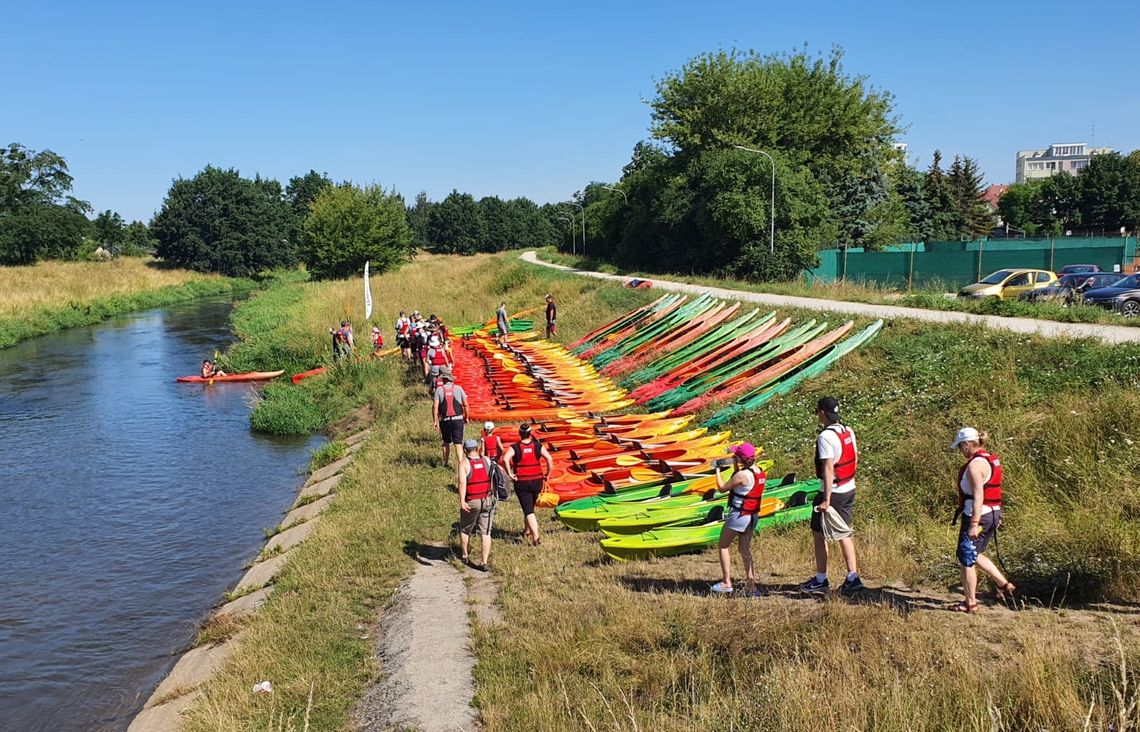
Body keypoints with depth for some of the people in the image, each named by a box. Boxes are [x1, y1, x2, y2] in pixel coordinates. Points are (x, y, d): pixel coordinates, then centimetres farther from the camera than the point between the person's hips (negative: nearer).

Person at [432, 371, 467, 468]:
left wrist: (435, 420, 0)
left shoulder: (439, 390, -2)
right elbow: (465, 404, 1)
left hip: (445, 420, 0)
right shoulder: (458, 388, 1)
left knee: (446, 442, 20)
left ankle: (446, 463, 28)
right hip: (458, 419, 0)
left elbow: (435, 407, -7)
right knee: (458, 444, -1)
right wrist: (466, 417, 14)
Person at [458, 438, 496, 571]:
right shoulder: (487, 460, 3)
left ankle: (465, 556, 34)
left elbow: (462, 482, -22)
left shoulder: (464, 463, -10)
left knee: (465, 530, 20)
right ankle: (484, 562, 4)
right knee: (485, 532, 6)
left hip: (471, 502, -3)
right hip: (488, 500, 3)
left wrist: (462, 501, -28)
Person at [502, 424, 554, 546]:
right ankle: (528, 530, 40)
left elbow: (505, 459, -24)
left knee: (528, 511, -2)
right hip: (537, 481, 3)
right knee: (530, 507, 25)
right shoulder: (539, 447, -1)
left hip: (521, 482, -3)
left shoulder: (514, 448, -7)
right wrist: (547, 474, -1)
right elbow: (550, 459, -13)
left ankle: (536, 537, -13)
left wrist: (509, 474, -15)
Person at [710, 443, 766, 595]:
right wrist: (736, 468, 11)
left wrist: (718, 469, 1)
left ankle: (726, 583, 9)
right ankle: (751, 585, 10)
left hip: (738, 515, -8)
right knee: (745, 550, 15)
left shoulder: (742, 475, -21)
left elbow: (722, 487, -12)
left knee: (724, 546, 9)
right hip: (753, 516, 8)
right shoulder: (760, 472, 3)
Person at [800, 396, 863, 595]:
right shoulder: (848, 431, 5)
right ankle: (852, 578, 13)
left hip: (832, 492, -8)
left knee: (819, 533, 5)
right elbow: (855, 459, 14)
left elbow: (828, 468, -24)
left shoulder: (826, 436, -20)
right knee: (843, 533, 14)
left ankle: (821, 580, 12)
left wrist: (826, 500, -24)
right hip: (849, 490, 8)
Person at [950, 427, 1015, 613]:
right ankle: (1004, 584, 23)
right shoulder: (990, 460, 11)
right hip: (993, 514, 10)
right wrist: (996, 518, 22)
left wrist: (974, 524, -25)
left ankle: (970, 602, 10)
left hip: (977, 515, -10)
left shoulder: (975, 464, -18)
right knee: (974, 555, 24)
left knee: (967, 559, 2)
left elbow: (978, 495, -24)